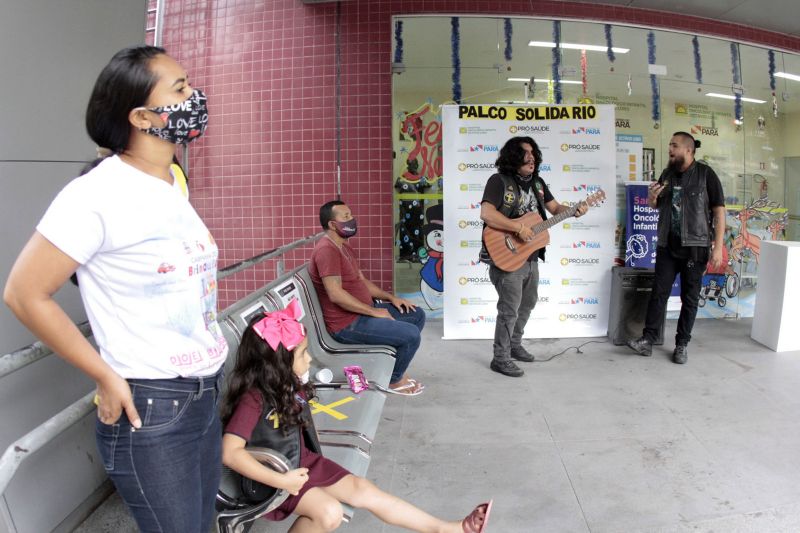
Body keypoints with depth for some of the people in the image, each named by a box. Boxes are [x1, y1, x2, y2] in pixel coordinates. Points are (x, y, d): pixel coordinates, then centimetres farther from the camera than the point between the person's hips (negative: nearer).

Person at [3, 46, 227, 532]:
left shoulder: (173, 181, 6)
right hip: (150, 406, -7)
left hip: (206, 393, 7)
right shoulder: (99, 193, -18)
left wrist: (210, 345, 10)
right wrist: (108, 378, -12)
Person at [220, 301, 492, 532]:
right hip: (274, 477, -7)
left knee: (363, 490, 0)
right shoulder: (254, 398, -27)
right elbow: (230, 453, -34)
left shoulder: (291, 386, -1)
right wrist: (282, 481, -32)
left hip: (304, 462, 7)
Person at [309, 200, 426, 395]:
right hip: (348, 323, -11)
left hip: (363, 311, 11)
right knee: (411, 335, -20)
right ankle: (394, 380, 6)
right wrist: (374, 311, -20)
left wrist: (391, 297, 6)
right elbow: (336, 294, -27)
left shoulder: (344, 247, 13)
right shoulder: (326, 249, -20)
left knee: (418, 315, 12)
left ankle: (394, 368, 20)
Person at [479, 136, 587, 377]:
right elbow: (486, 214, -25)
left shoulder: (537, 182, 12)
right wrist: (518, 227, -27)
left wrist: (573, 211, -3)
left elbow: (554, 207, 17)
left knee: (527, 303, 20)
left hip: (531, 257, 9)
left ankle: (514, 345, 37)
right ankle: (500, 358, 7)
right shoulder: (499, 181, -13)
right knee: (510, 308, -6)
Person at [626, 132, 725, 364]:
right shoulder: (667, 174, 9)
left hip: (695, 247, -4)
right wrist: (652, 196, -4)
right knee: (658, 293, 2)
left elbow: (719, 211, -7)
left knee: (689, 297, 6)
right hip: (667, 246, 4)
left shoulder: (705, 174, -5)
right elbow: (655, 206, 20)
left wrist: (718, 247, -13)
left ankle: (682, 344, 15)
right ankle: (648, 340, 5)